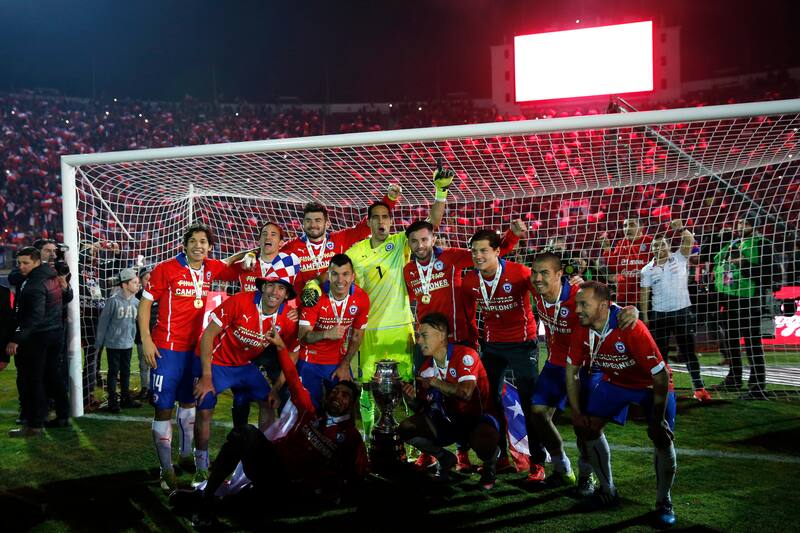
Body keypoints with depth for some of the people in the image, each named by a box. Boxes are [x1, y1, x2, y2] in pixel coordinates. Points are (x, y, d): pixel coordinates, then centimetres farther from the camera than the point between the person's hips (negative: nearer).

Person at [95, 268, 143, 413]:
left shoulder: (136, 302, -1)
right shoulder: (113, 301, -15)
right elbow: (103, 322, -9)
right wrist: (98, 343, -5)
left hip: (128, 344, 5)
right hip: (113, 343, -5)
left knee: (126, 372, 14)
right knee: (114, 372, 4)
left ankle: (125, 398, 25)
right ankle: (113, 400, 12)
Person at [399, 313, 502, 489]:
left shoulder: (465, 355, -17)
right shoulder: (426, 368, 2)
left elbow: (465, 392, -33)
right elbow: (424, 408, 5)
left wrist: (435, 382, -21)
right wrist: (413, 397, -18)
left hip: (478, 417, -6)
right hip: (448, 420, 6)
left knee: (482, 442, -40)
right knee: (406, 429, -13)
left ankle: (491, 461, 1)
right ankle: (445, 458, 13)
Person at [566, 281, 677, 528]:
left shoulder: (630, 329, -37)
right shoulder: (582, 329, -19)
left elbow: (661, 375, -30)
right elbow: (572, 370, -3)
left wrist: (657, 421, -25)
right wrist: (576, 411, -5)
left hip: (652, 385, -5)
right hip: (614, 381, 5)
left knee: (662, 438, -18)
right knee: (586, 427, -4)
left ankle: (664, 502, 7)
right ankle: (607, 491, 17)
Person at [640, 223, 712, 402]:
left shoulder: (679, 258, 2)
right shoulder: (647, 270, 4)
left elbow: (689, 242, -14)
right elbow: (644, 294, 3)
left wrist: (681, 229, -31)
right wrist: (645, 317, -1)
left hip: (682, 311, -1)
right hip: (659, 314, 1)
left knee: (688, 350, 1)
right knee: (660, 352, 7)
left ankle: (698, 387, 3)